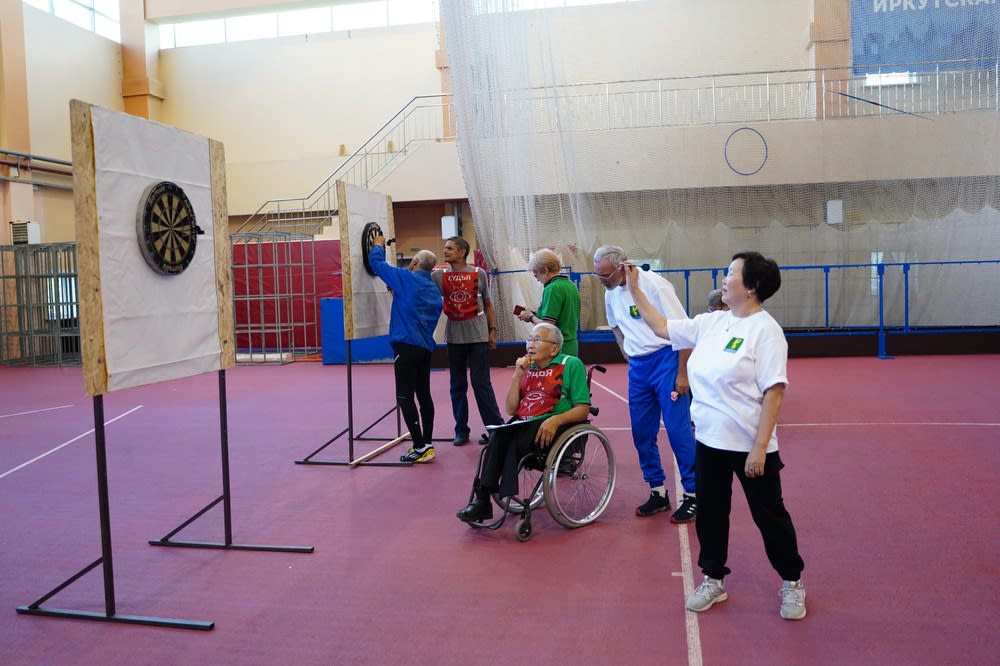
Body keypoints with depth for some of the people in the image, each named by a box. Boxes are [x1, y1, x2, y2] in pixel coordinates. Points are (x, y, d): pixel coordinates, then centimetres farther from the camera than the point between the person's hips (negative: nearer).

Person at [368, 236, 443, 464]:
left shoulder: (406, 278, -7)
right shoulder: (434, 290, 14)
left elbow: (376, 263, -1)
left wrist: (378, 246, 19)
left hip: (407, 345, -8)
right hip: (426, 346, 8)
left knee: (405, 397, -5)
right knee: (424, 395, 13)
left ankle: (421, 447, -9)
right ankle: (427, 445, 17)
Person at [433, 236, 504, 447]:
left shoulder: (479, 274, 0)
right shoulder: (439, 276, 3)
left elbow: (488, 304, 7)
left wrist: (493, 330, 4)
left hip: (478, 336, -2)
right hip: (454, 337, 2)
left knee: (481, 383, -3)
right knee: (458, 386, 9)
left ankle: (496, 427, 5)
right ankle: (461, 430, 19)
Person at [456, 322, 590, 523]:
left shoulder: (571, 365, 3)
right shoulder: (527, 367, 18)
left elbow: (583, 408, -3)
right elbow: (511, 409, 14)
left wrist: (556, 420, -21)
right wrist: (517, 376, 4)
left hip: (552, 427, -5)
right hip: (522, 424, 5)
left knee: (508, 439, -31)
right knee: (496, 437, -28)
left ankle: (483, 500, -23)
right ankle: (482, 498, -26)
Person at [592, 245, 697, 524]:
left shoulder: (654, 285, -15)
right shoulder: (611, 294, 5)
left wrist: (682, 373, -15)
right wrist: (628, 356, 13)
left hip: (665, 359, -7)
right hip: (637, 366, 7)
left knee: (678, 429, -3)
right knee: (642, 433, 9)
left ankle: (692, 494, 9)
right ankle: (658, 491, 23)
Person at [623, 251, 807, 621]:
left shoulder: (765, 330, -17)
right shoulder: (712, 322, 4)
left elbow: (774, 392, -20)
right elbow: (662, 327, 13)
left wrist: (760, 448, -22)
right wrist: (634, 290, 10)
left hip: (750, 446, -7)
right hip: (709, 441, 7)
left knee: (769, 516, 10)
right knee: (710, 513, 16)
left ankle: (792, 583, 30)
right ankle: (713, 580, 34)